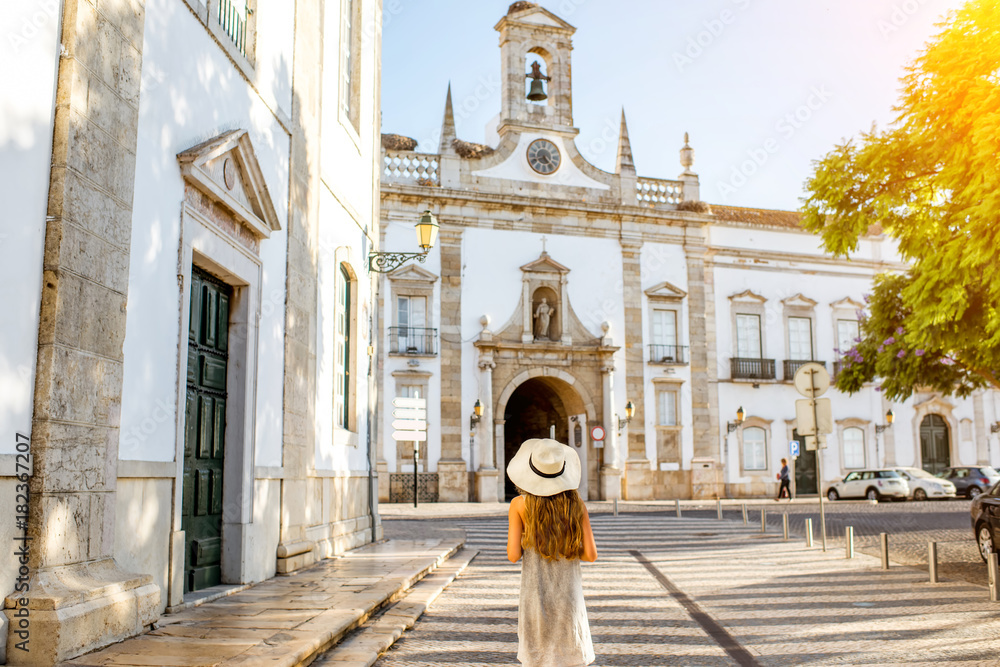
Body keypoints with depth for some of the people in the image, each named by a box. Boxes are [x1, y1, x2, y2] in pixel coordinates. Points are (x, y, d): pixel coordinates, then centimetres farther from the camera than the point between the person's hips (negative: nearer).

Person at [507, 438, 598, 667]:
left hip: (535, 595, -1)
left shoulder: (519, 505, -8)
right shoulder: (576, 504, -3)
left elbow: (513, 555, -11)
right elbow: (591, 554, -4)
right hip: (569, 596, 1)